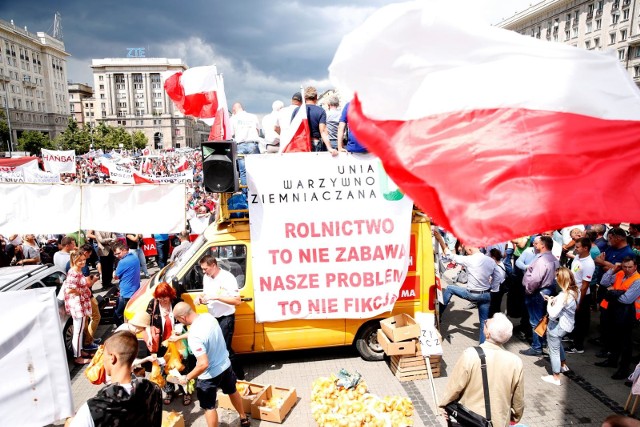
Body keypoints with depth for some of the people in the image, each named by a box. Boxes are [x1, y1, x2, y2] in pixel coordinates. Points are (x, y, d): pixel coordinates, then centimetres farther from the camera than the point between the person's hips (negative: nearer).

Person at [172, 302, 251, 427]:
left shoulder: (194, 336, -33)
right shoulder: (208, 316, -10)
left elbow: (203, 364, -34)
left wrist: (187, 378, -18)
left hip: (209, 375, -8)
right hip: (225, 365, 8)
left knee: (209, 407, 16)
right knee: (232, 391, 31)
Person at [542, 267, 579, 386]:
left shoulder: (563, 295, -31)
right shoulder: (575, 290, -5)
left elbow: (553, 313, -31)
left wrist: (549, 302, -15)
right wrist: (555, 300, 0)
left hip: (558, 326, -9)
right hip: (568, 324, 9)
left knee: (554, 351, 9)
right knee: (558, 344, 34)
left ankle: (556, 378, 22)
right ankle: (563, 365, 52)